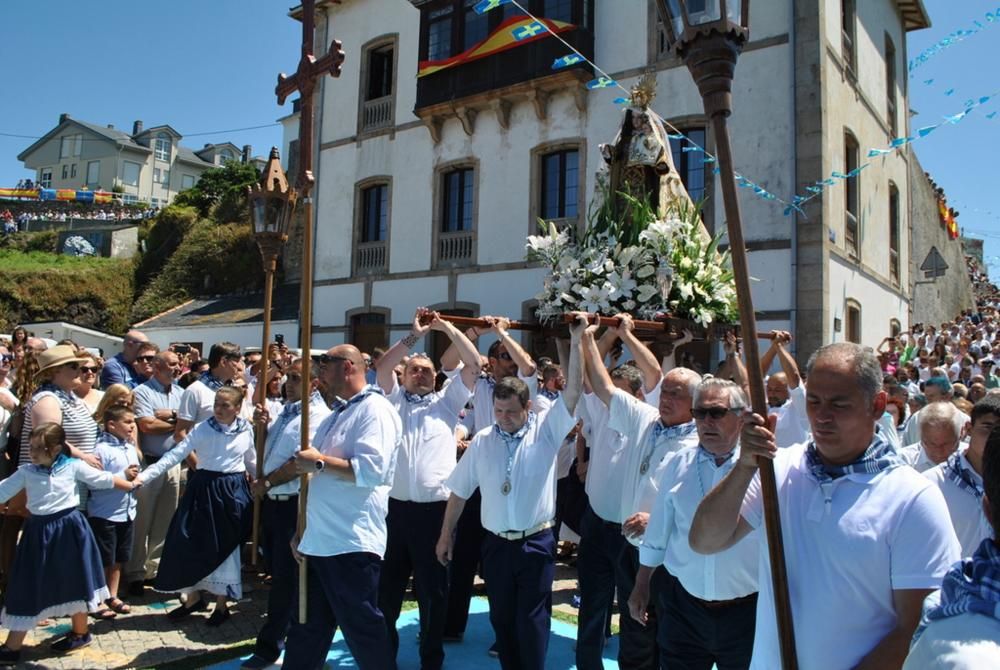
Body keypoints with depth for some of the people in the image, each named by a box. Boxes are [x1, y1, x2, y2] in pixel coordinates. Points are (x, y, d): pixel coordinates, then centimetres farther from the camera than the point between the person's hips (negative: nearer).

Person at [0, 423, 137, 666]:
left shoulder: (73, 466, -5)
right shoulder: (26, 472, -1)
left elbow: (103, 480, 5)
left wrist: (131, 485, 12)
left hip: (67, 530, -1)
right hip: (39, 531, 2)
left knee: (74, 582, 13)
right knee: (27, 589, 6)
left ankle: (80, 632, 32)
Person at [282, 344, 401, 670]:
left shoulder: (375, 409, -12)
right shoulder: (336, 415, 17)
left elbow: (371, 470, -26)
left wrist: (319, 462, -18)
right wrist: (302, 529, 19)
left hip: (351, 544, -9)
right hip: (318, 541, 9)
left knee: (363, 629, 4)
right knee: (306, 629, 19)